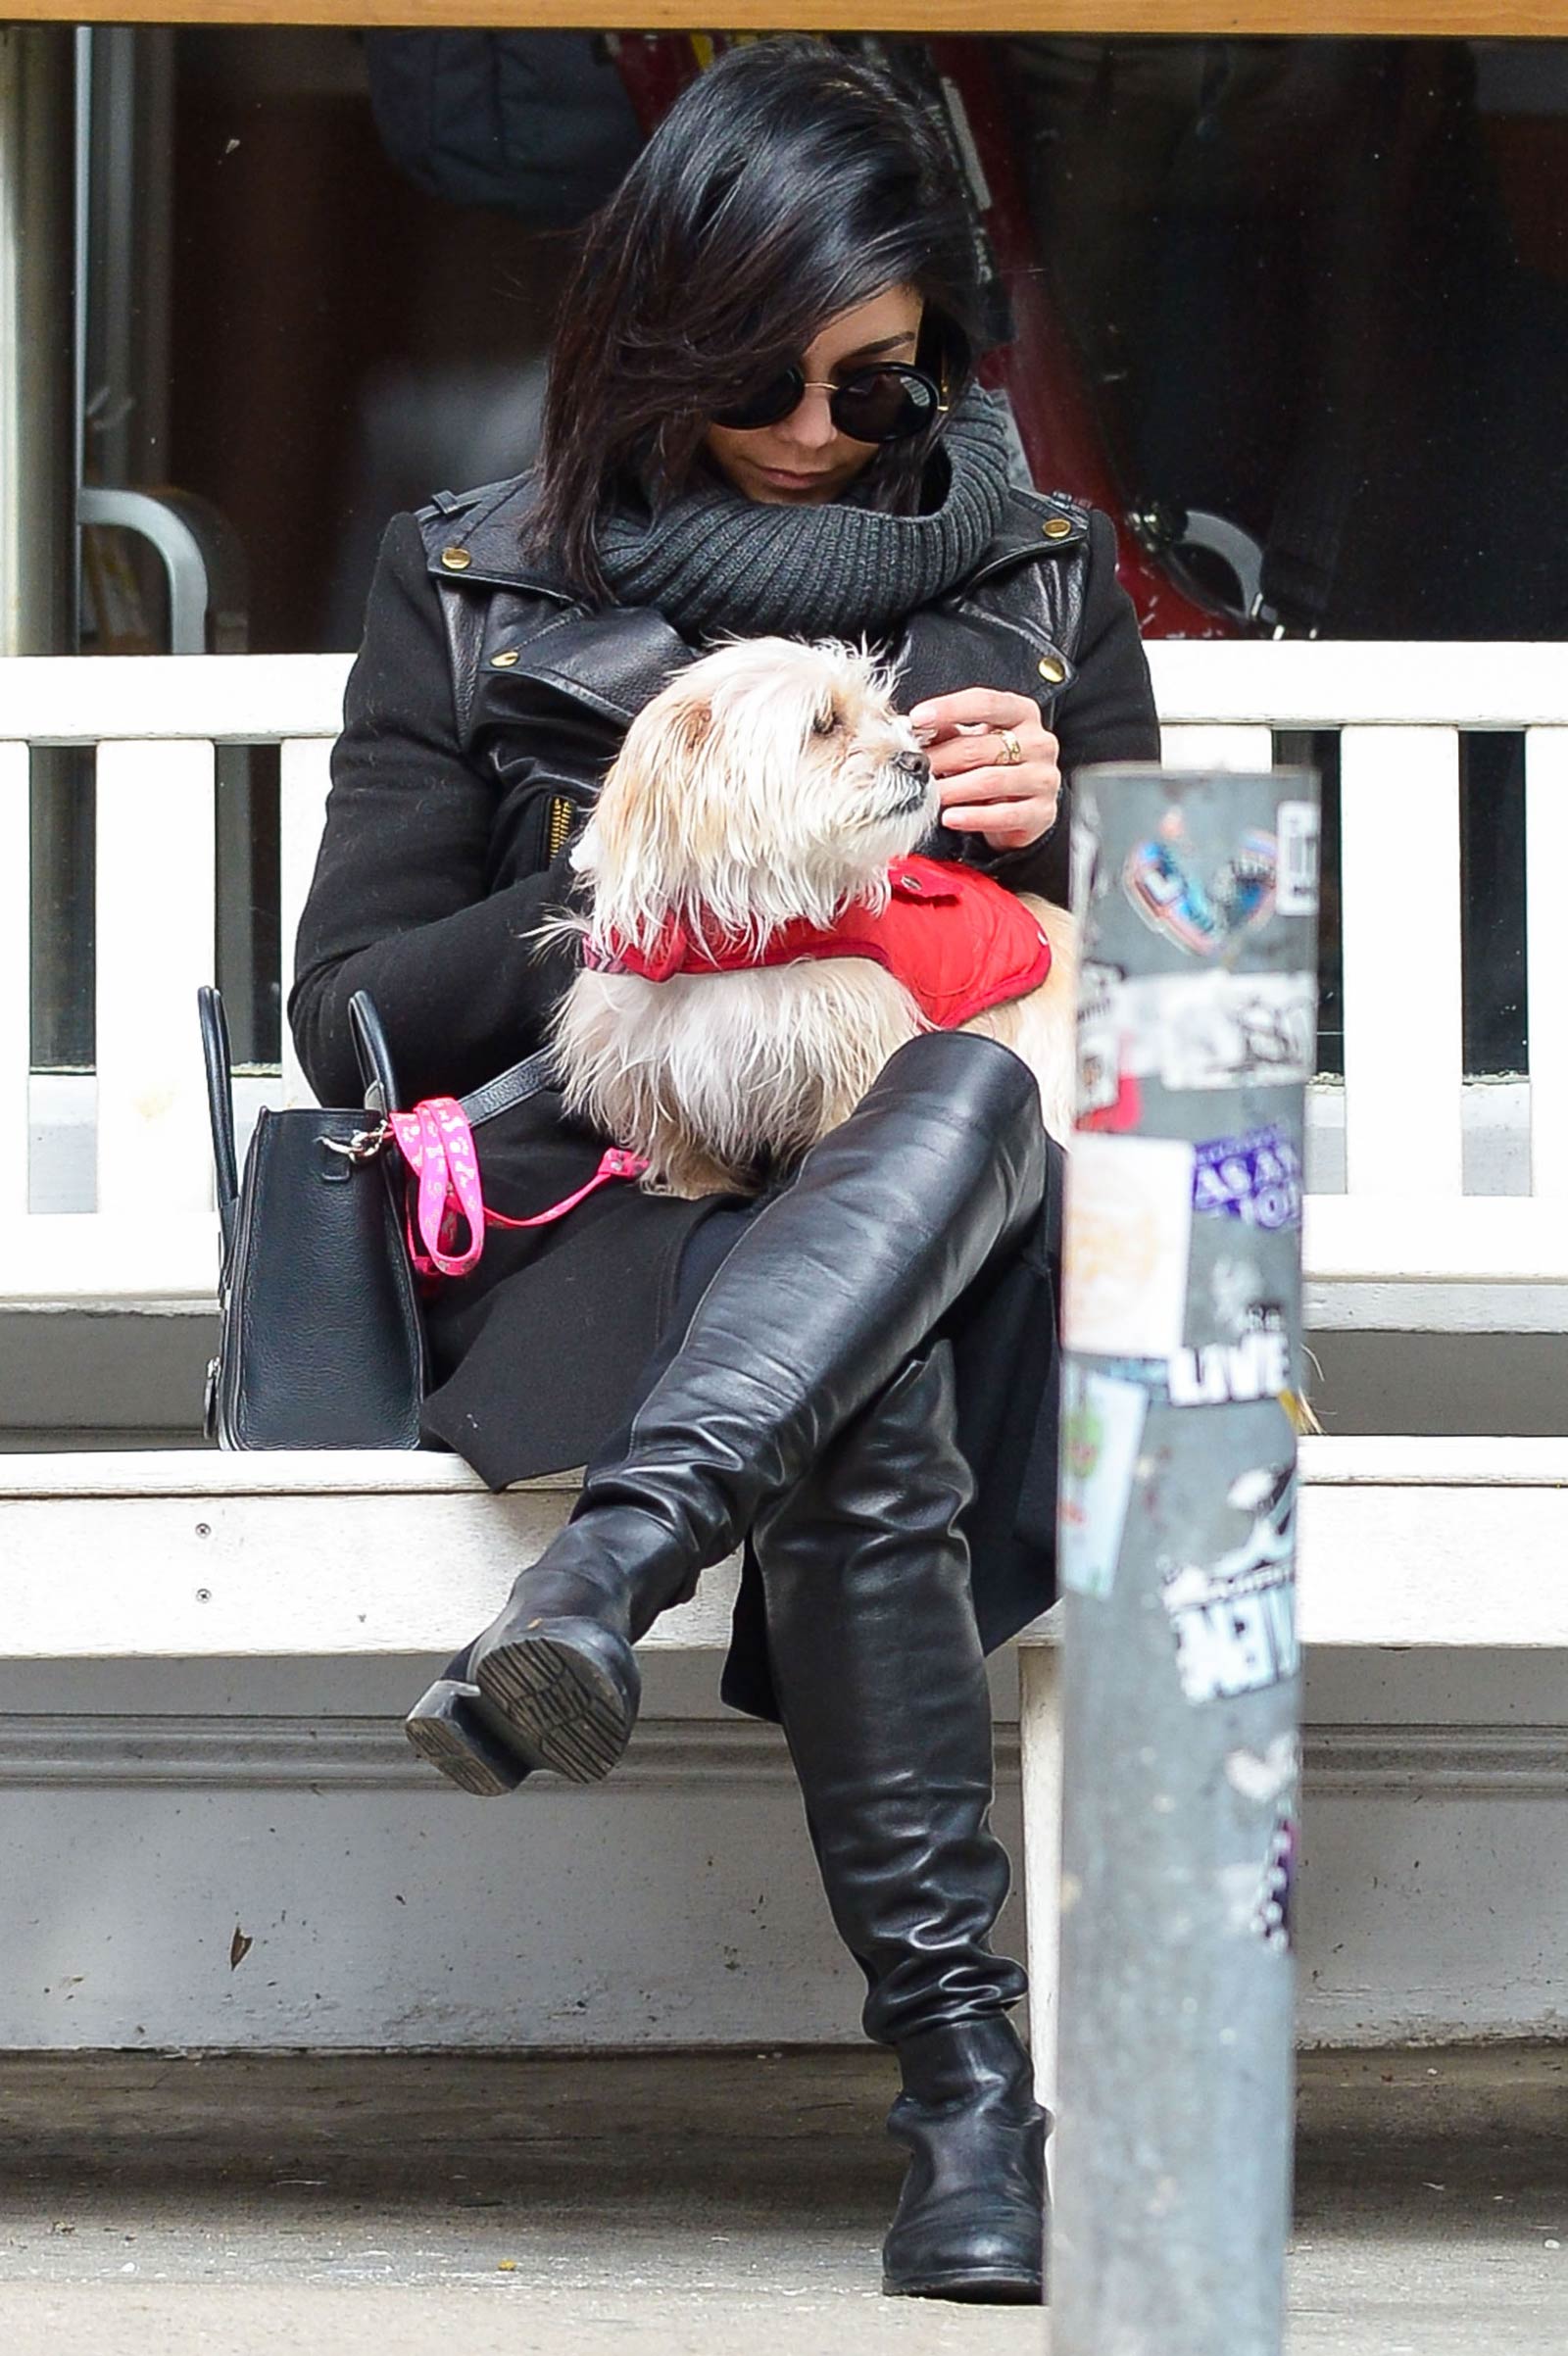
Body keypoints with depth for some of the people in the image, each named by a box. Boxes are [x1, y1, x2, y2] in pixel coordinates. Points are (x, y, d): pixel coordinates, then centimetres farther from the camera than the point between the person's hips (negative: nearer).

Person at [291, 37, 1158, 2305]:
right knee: (870, 1424, -39)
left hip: (982, 1223, 1)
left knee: (981, 1093, -39)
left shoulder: (1035, 574, 18)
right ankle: (966, 2076, -44)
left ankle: (610, 1569, -57)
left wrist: (1063, 827, -4)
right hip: (594, 1240, -1)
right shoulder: (475, 588, 14)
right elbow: (351, 1017, 9)